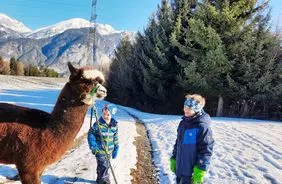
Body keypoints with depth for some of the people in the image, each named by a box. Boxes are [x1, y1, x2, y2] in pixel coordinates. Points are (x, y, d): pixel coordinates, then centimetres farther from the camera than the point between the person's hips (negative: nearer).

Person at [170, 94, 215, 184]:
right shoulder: (183, 123, 5)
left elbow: (206, 151, -19)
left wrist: (200, 171, -18)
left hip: (191, 171, -7)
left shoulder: (203, 127, -19)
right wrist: (173, 159, 16)